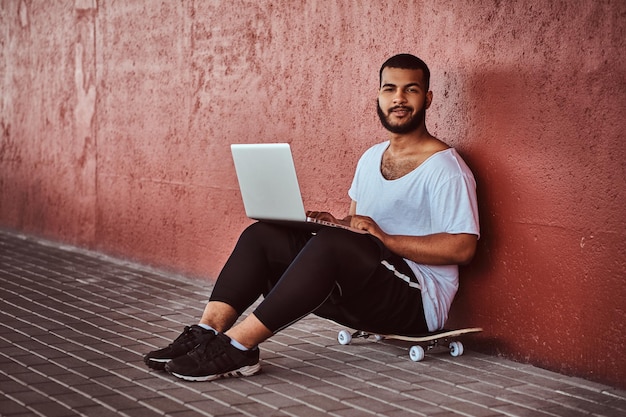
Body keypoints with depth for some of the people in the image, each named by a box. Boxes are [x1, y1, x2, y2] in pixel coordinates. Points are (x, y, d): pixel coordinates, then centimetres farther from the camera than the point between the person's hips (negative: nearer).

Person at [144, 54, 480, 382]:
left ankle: (236, 346, -35)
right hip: (364, 294, 8)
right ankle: (207, 332, -22)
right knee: (261, 235, -5)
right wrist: (335, 223, 0)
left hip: (420, 299, -8)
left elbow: (462, 247, -16)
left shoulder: (445, 167, -8)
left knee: (330, 244, -35)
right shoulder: (371, 157, 17)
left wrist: (385, 238, -21)